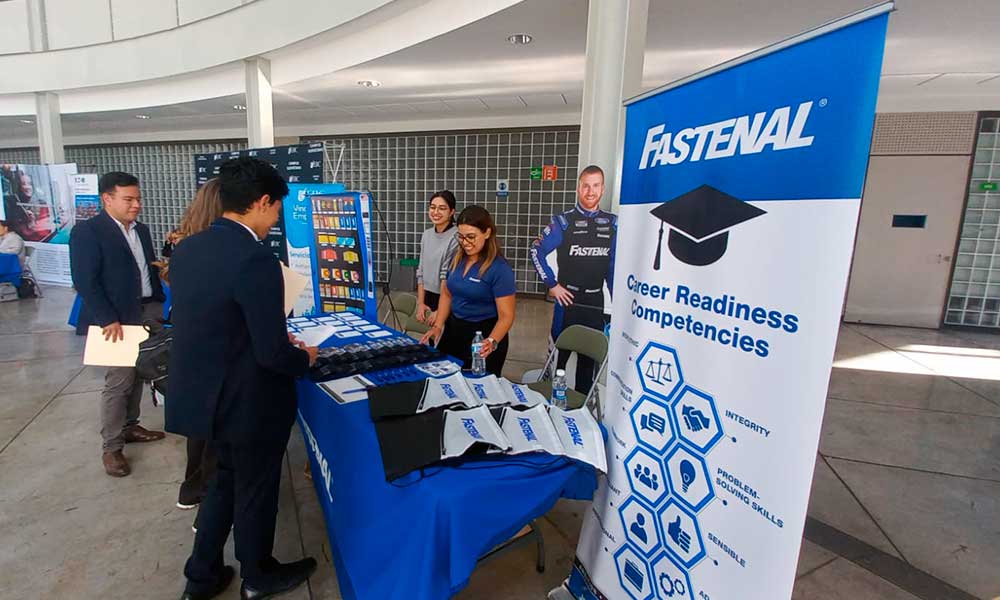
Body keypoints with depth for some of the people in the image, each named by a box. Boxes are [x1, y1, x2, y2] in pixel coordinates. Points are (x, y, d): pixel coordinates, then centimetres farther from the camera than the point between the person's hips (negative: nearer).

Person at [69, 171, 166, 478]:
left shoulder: (141, 230, 12)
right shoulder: (87, 231, -9)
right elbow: (84, 281, -14)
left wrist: (160, 306, 7)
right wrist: (108, 319, -19)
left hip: (148, 313, 6)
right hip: (117, 318, -6)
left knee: (137, 376, 15)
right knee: (118, 382, -2)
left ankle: (129, 427, 31)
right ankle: (112, 447, 11)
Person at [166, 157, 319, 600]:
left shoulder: (186, 249, 0)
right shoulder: (256, 260, -27)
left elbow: (206, 323, 9)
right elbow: (272, 355, -27)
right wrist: (304, 358, -5)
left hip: (202, 393, 8)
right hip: (248, 402, -7)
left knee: (227, 480, 28)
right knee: (255, 490, 16)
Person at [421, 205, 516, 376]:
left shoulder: (500, 269, -19)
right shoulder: (457, 259, 1)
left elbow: (506, 316, -20)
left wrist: (492, 342, -37)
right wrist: (438, 326, -1)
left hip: (483, 335, -6)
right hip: (453, 330, 6)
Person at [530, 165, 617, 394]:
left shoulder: (612, 224, 4)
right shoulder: (564, 221, -6)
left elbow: (614, 266, 8)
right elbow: (537, 251, -5)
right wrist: (552, 284, -8)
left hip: (596, 302, 3)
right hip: (568, 298, -3)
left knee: (590, 356, 14)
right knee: (559, 354, 5)